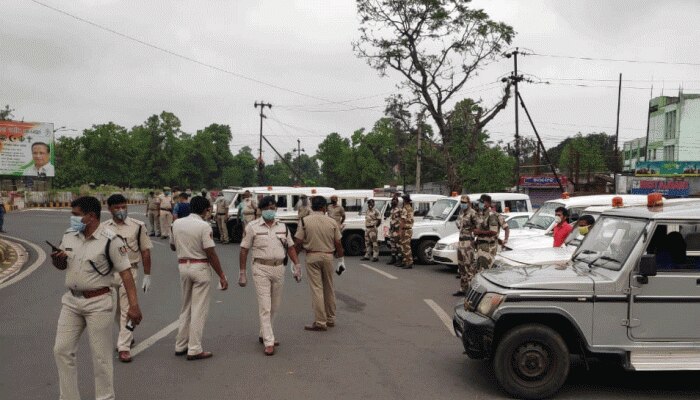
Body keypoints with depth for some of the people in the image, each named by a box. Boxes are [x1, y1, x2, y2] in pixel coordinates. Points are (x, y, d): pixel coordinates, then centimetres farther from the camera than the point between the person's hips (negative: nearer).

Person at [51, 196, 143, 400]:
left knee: (101, 356, 3)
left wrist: (134, 305, -23)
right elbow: (62, 266, 19)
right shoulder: (68, 236, 4)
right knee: (62, 350, 9)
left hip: (98, 303, -6)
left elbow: (125, 273, -16)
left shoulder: (110, 240, -15)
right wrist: (57, 258, -6)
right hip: (71, 301, 6)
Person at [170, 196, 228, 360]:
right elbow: (211, 254, -16)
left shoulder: (177, 223, 4)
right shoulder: (204, 226, -15)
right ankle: (194, 349, 3)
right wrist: (222, 276, -12)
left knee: (185, 307, 19)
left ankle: (180, 346, 24)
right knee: (199, 310, 0)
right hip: (200, 267, -6)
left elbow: (173, 246, 16)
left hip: (183, 265, 6)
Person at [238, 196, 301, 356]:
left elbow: (290, 247, 12)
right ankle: (269, 342, -4)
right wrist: (242, 273, -4)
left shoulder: (283, 227, 9)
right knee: (265, 306, -7)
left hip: (279, 269, 5)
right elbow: (244, 250, -2)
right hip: (261, 269, -5)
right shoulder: (252, 227, -3)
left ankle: (264, 335, 30)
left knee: (275, 306, 13)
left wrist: (297, 266, 3)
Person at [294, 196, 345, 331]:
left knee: (316, 289, -1)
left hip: (312, 257, -2)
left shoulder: (305, 221, -5)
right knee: (329, 289, 15)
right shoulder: (332, 222, 0)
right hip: (328, 256, 2)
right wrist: (341, 260, 12)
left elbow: (298, 242, -8)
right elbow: (338, 243, 1)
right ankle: (330, 319, 25)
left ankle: (320, 322, -1)